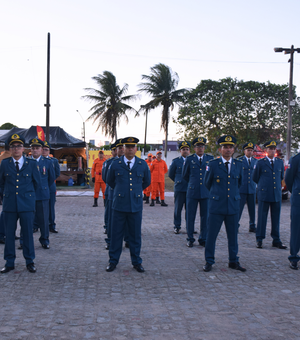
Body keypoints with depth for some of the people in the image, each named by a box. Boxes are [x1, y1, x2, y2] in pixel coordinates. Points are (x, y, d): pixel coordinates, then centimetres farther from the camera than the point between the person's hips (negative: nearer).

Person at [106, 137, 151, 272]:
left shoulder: (143, 164, 4)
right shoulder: (115, 164, 1)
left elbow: (147, 182, 20)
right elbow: (110, 181, 17)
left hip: (136, 205, 1)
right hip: (119, 205, -1)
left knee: (135, 235, 7)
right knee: (116, 234, 5)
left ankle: (136, 262, 20)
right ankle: (113, 261, 18)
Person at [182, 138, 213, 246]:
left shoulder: (210, 159, 8)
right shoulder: (189, 159, 5)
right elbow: (184, 175, 15)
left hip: (206, 192, 1)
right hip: (192, 192, -1)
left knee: (205, 217, 4)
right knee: (190, 216, 2)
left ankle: (203, 239, 15)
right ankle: (190, 239, 13)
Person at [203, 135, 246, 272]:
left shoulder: (238, 165, 6)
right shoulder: (213, 164, -3)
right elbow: (207, 183, 10)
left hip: (233, 205, 3)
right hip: (216, 206, -3)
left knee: (233, 235, 10)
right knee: (211, 235, 2)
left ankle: (233, 261, 22)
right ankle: (209, 261, 15)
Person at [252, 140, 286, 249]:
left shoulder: (280, 162, 10)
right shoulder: (260, 162, -1)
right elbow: (255, 178, 7)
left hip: (277, 194, 3)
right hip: (264, 194, -3)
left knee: (276, 218, 7)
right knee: (262, 217, 1)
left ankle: (276, 240, 15)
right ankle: (259, 240, 11)